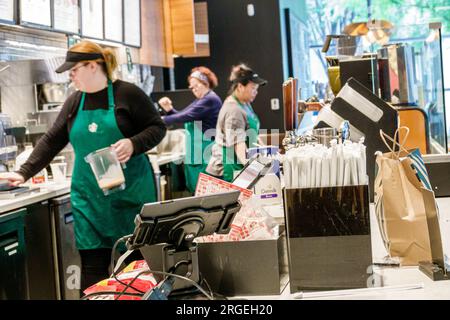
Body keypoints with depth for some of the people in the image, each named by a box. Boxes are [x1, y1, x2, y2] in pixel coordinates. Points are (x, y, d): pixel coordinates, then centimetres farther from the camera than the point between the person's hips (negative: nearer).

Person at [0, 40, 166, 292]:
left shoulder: (127, 93, -6)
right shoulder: (74, 102, 9)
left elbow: (158, 128, -3)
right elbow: (52, 141, 11)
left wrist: (133, 144, -20)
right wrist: (24, 173, 5)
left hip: (131, 192, -4)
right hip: (89, 196, 4)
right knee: (93, 265, 0)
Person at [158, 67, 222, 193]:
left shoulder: (211, 100, -13)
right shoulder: (200, 101, 18)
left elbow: (187, 116, -21)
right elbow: (181, 115, 19)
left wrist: (162, 120, -19)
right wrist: (169, 109, -1)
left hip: (206, 154, -9)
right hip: (195, 155, 9)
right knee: (195, 190, 10)